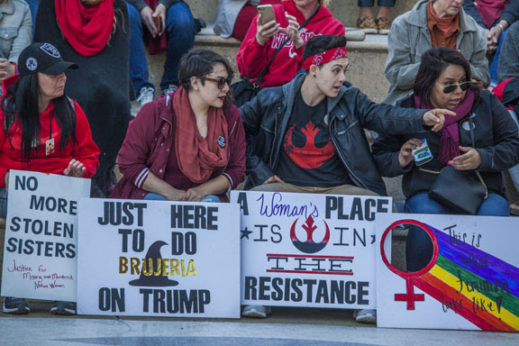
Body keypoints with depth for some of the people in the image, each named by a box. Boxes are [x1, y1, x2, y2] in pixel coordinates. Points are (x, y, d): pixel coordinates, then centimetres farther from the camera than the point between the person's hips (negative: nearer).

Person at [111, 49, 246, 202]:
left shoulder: (231, 116, 2)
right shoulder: (156, 112, -9)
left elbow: (236, 170, 7)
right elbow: (129, 163, -6)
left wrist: (202, 191, -13)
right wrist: (170, 193, -16)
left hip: (205, 195, 3)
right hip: (153, 194, -2)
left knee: (211, 202, -30)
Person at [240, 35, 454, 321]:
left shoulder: (349, 101, 5)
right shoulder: (272, 101, 2)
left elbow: (382, 116, -10)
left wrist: (421, 117, -29)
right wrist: (259, 170, 0)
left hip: (337, 190, 1)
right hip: (286, 187, -1)